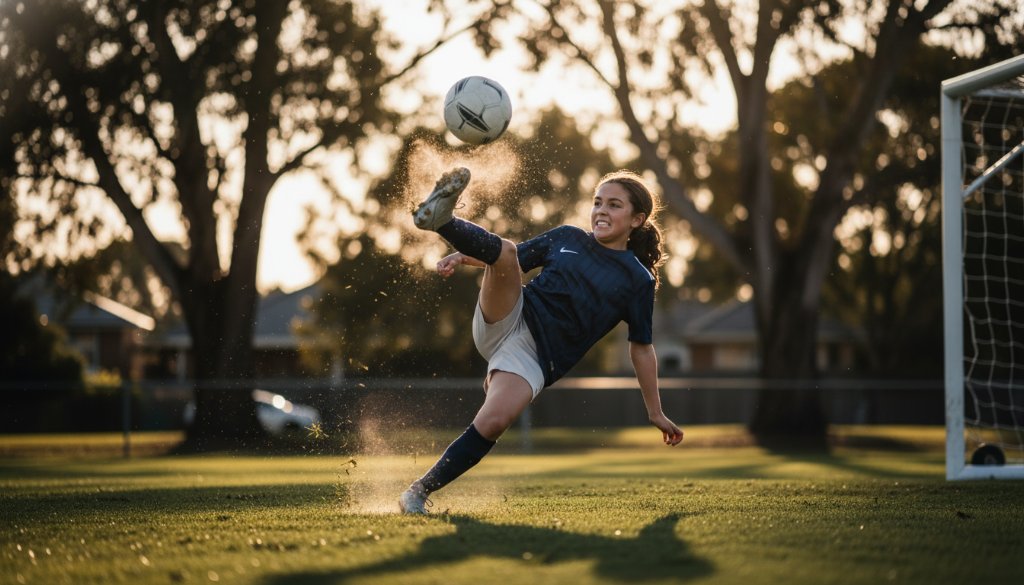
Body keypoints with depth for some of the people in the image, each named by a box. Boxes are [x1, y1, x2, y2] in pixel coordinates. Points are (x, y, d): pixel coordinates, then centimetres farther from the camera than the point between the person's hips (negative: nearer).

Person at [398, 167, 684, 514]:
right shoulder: (567, 238, 16)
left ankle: (420, 492, -17)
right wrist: (464, 255, 4)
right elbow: (514, 258, 23)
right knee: (505, 251, -24)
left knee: (494, 423, -27)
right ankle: (441, 220, -48)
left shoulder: (639, 280, 9)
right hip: (506, 321, 3)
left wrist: (656, 413, 13)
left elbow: (641, 348, 13)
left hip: (537, 356, -2)